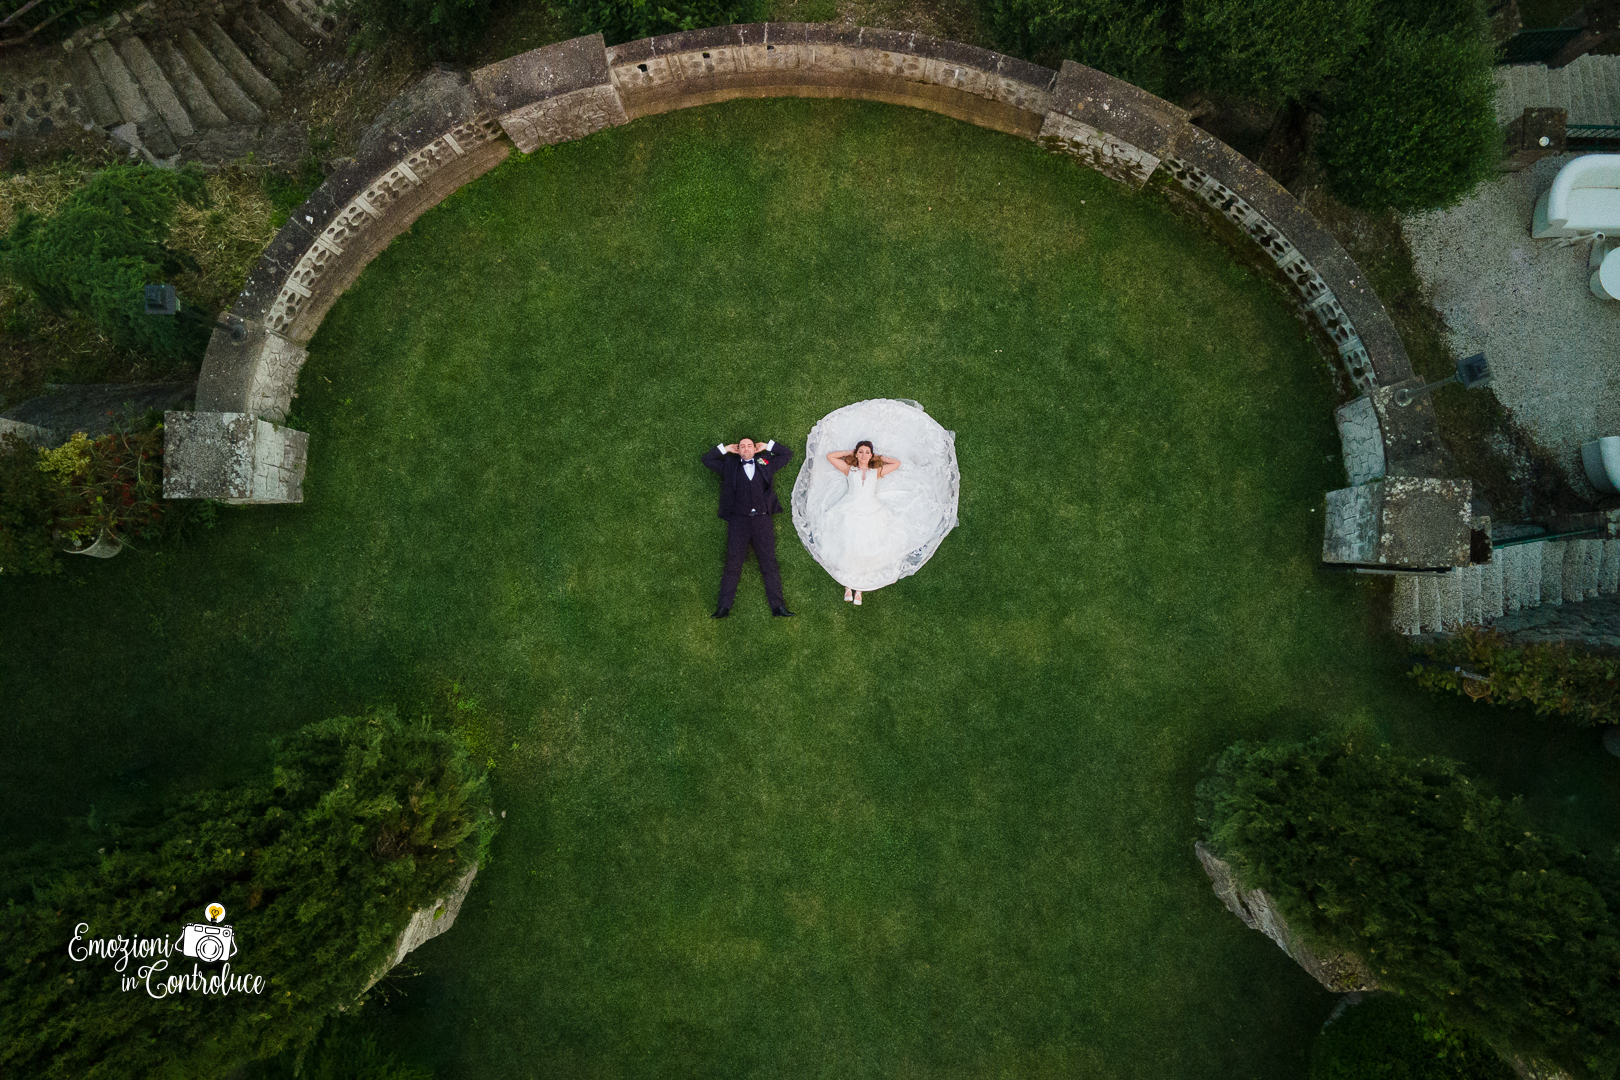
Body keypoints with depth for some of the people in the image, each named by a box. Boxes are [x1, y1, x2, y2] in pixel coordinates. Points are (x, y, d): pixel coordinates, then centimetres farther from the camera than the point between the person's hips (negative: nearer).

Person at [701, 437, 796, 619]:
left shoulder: (765, 462, 19)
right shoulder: (729, 464, 18)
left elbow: (787, 454, 25)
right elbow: (707, 460, 19)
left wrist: (767, 446, 20)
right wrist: (726, 448, 17)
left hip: (762, 519, 1)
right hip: (738, 519, 0)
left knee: (769, 563, -2)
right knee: (733, 563, -4)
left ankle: (777, 606, -3)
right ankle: (724, 607, -3)